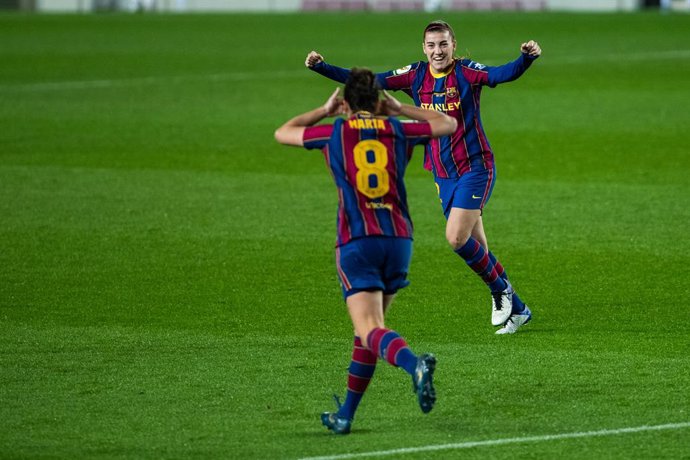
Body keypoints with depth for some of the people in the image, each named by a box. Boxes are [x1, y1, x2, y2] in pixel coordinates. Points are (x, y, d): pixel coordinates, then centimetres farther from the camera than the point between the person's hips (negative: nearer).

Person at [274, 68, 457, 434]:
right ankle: (346, 415, 20)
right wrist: (399, 110, 32)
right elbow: (448, 124, 27)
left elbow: (282, 134, 23)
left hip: (356, 242, -4)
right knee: (369, 326, 17)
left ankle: (415, 364, -45)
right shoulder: (397, 130, 10)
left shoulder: (334, 133, 6)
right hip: (399, 239, 4)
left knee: (370, 330, -14)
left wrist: (325, 110, 33)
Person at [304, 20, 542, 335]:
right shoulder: (416, 76, 3)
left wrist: (526, 58, -49)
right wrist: (321, 67, -3)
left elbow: (504, 74, -28)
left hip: (475, 168, -5)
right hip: (444, 176, 5)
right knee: (476, 249, 6)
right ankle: (516, 308, 20)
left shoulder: (466, 72, -11)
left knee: (456, 237, -18)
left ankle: (500, 289, 6)